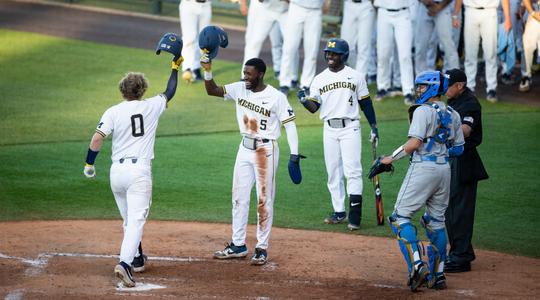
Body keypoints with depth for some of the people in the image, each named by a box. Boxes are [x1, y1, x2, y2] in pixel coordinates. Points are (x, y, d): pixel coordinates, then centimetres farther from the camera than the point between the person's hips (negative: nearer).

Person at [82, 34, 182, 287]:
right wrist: (175, 67, 31)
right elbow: (170, 92, 20)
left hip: (117, 171, 2)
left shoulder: (113, 112, 0)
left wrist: (89, 164, -2)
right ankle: (124, 263, -30)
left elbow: (97, 138, -11)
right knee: (136, 220, -11)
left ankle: (136, 259, 33)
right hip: (140, 171, -2)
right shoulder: (151, 107, 3)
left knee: (129, 220, 21)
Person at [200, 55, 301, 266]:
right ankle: (238, 245, 19)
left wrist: (294, 154, -20)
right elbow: (212, 90, 1)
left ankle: (262, 248, 7)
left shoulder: (276, 97, -14)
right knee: (239, 198, 10)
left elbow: (289, 124, -13)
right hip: (245, 149, 6)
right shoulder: (239, 89, 2)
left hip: (266, 151, -6)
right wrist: (208, 71, -16)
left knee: (264, 200, 0)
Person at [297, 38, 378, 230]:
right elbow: (314, 107, 3)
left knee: (352, 171, -11)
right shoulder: (319, 79, 8)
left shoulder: (355, 76, 3)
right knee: (333, 173, 6)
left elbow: (365, 103, 8)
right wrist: (304, 100, -19)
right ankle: (339, 212, 14)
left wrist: (374, 127, 5)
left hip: (350, 128, -3)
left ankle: (355, 213, -14)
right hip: (330, 130, 3)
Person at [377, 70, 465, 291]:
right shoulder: (453, 115, 13)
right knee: (436, 221, 16)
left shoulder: (423, 111, -9)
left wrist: (391, 158, -8)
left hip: (423, 167, -7)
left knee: (401, 217, -3)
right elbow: (458, 149, 15)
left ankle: (417, 265, -20)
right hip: (445, 169, 8)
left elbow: (414, 143, -18)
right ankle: (438, 275, 14)